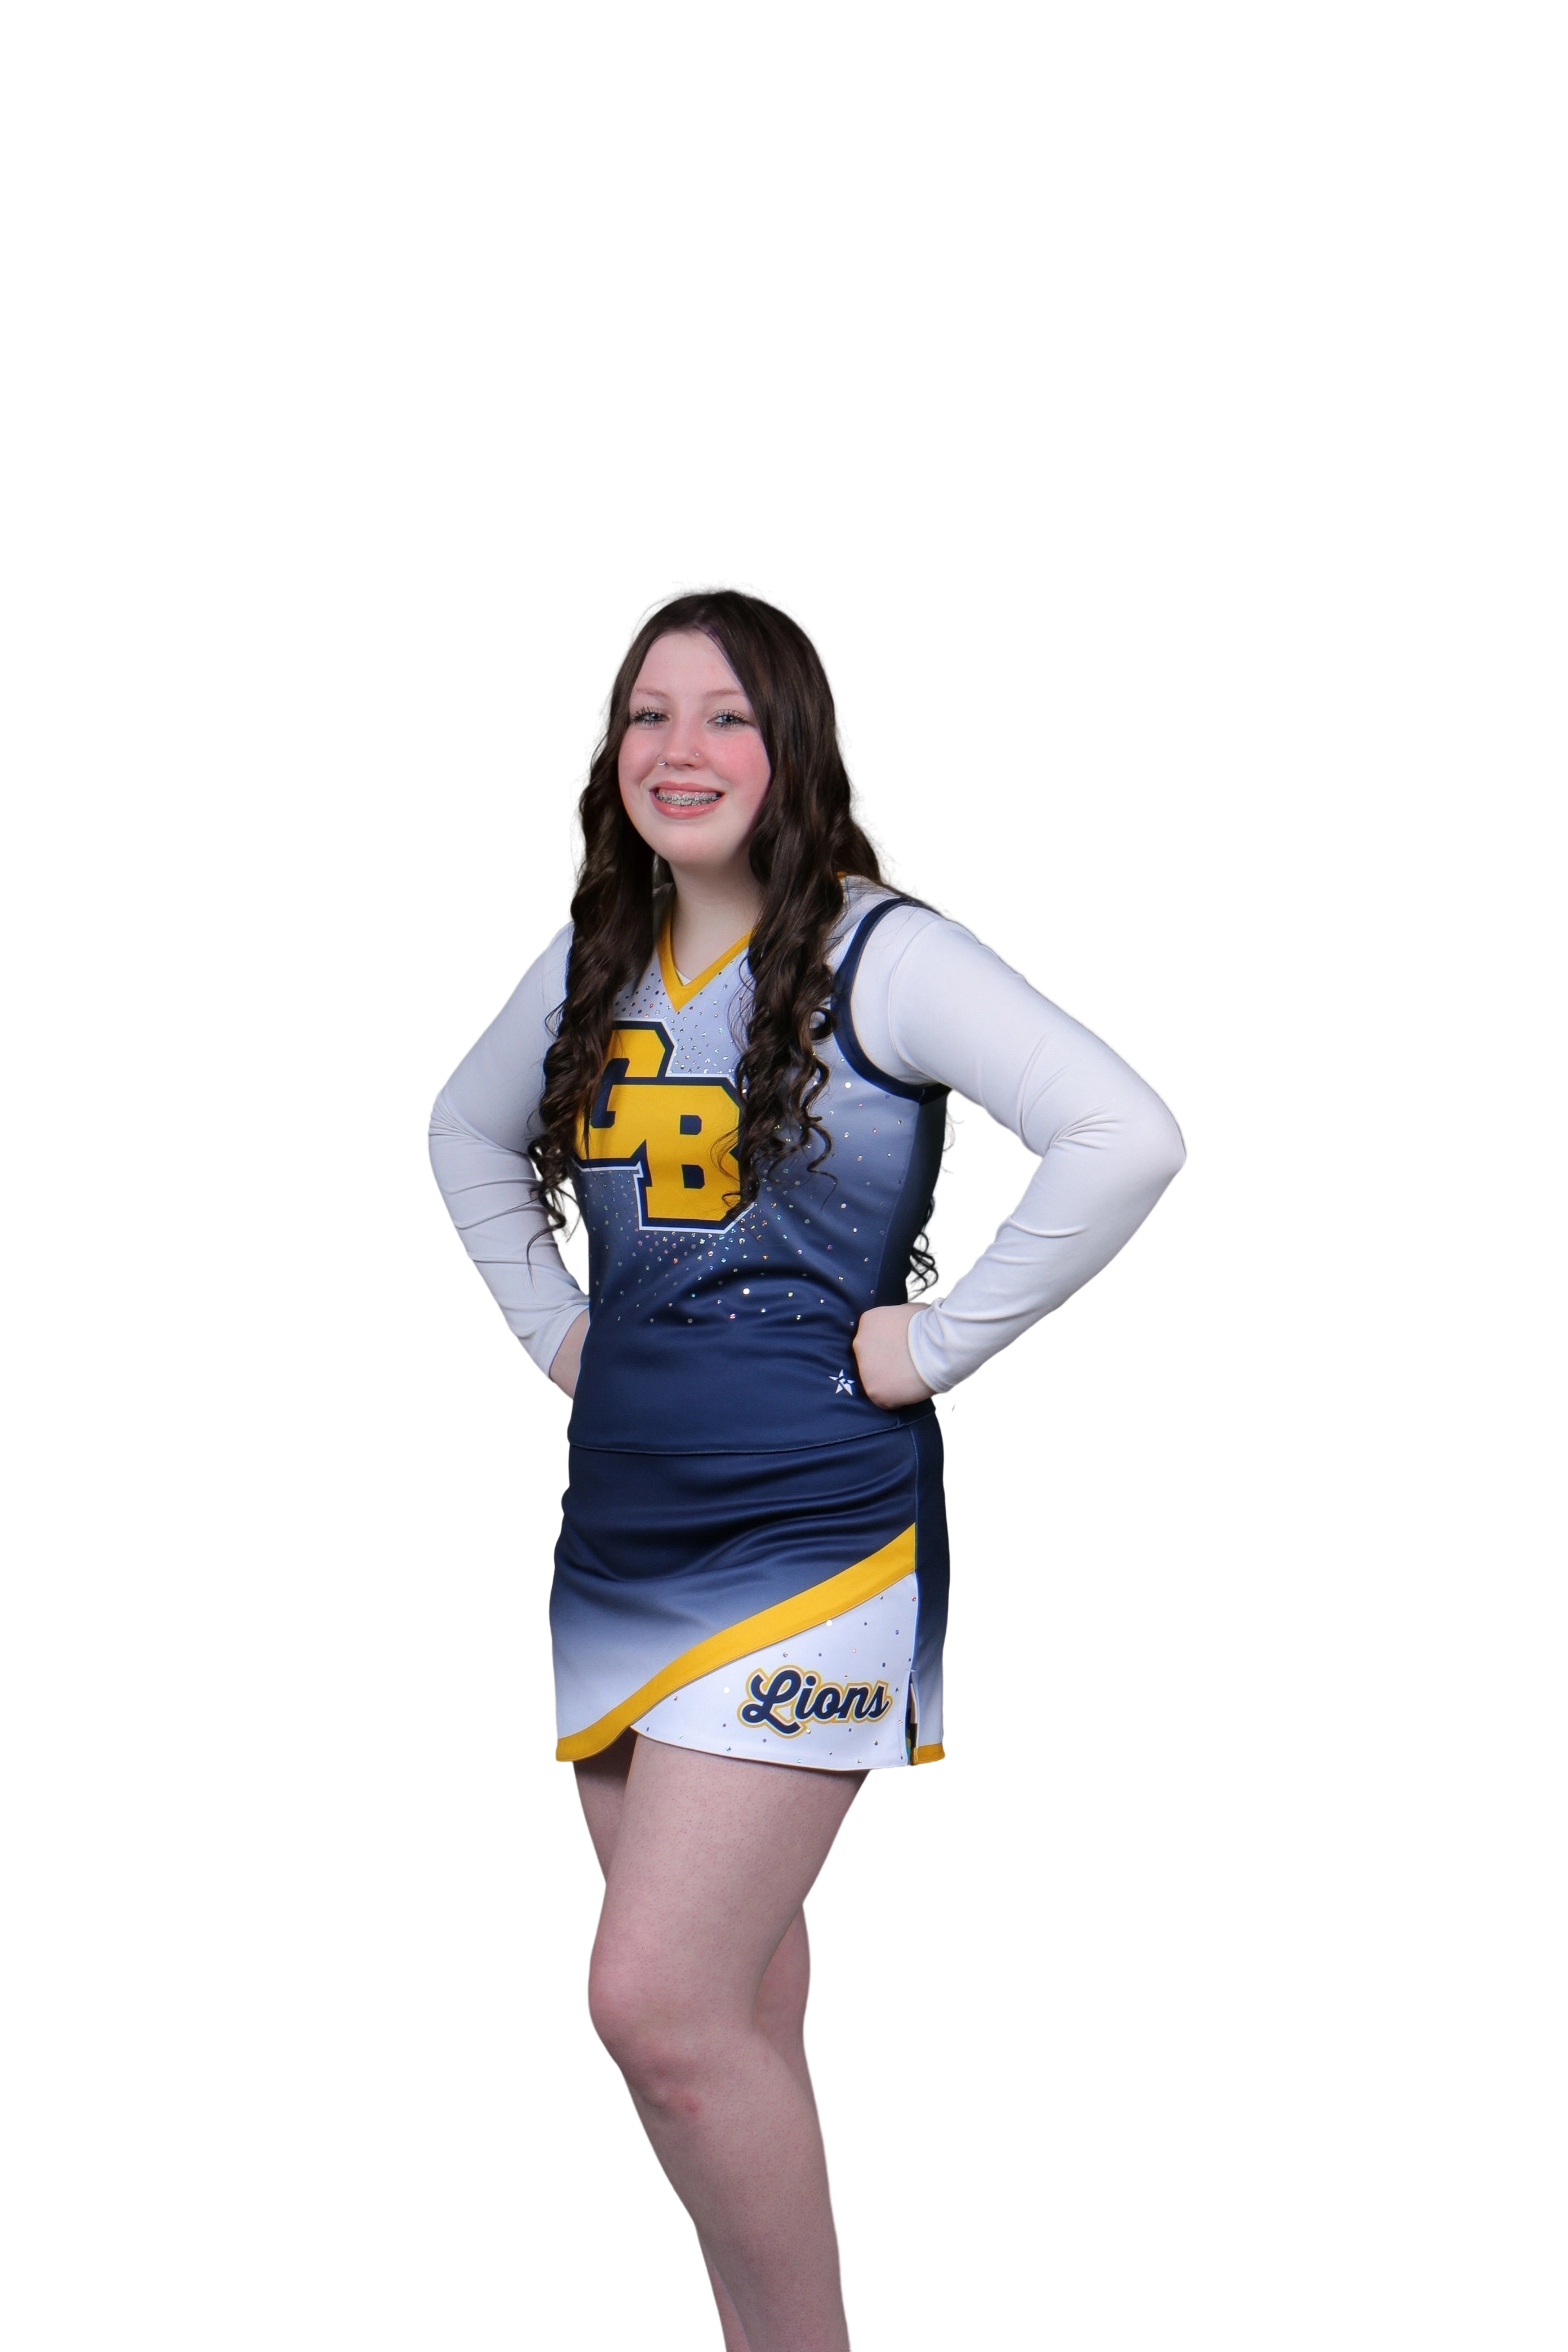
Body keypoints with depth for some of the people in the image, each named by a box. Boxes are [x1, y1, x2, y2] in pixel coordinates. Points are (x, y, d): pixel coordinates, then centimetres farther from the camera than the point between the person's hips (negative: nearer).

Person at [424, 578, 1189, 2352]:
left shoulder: (880, 955, -10)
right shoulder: (589, 965, 9)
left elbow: (1126, 1139, -22)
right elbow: (463, 1130, 29)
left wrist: (942, 1341, -17)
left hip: (813, 1546, -7)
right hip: (617, 1537, 7)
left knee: (657, 2007, -14)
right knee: (732, 2009, 14)